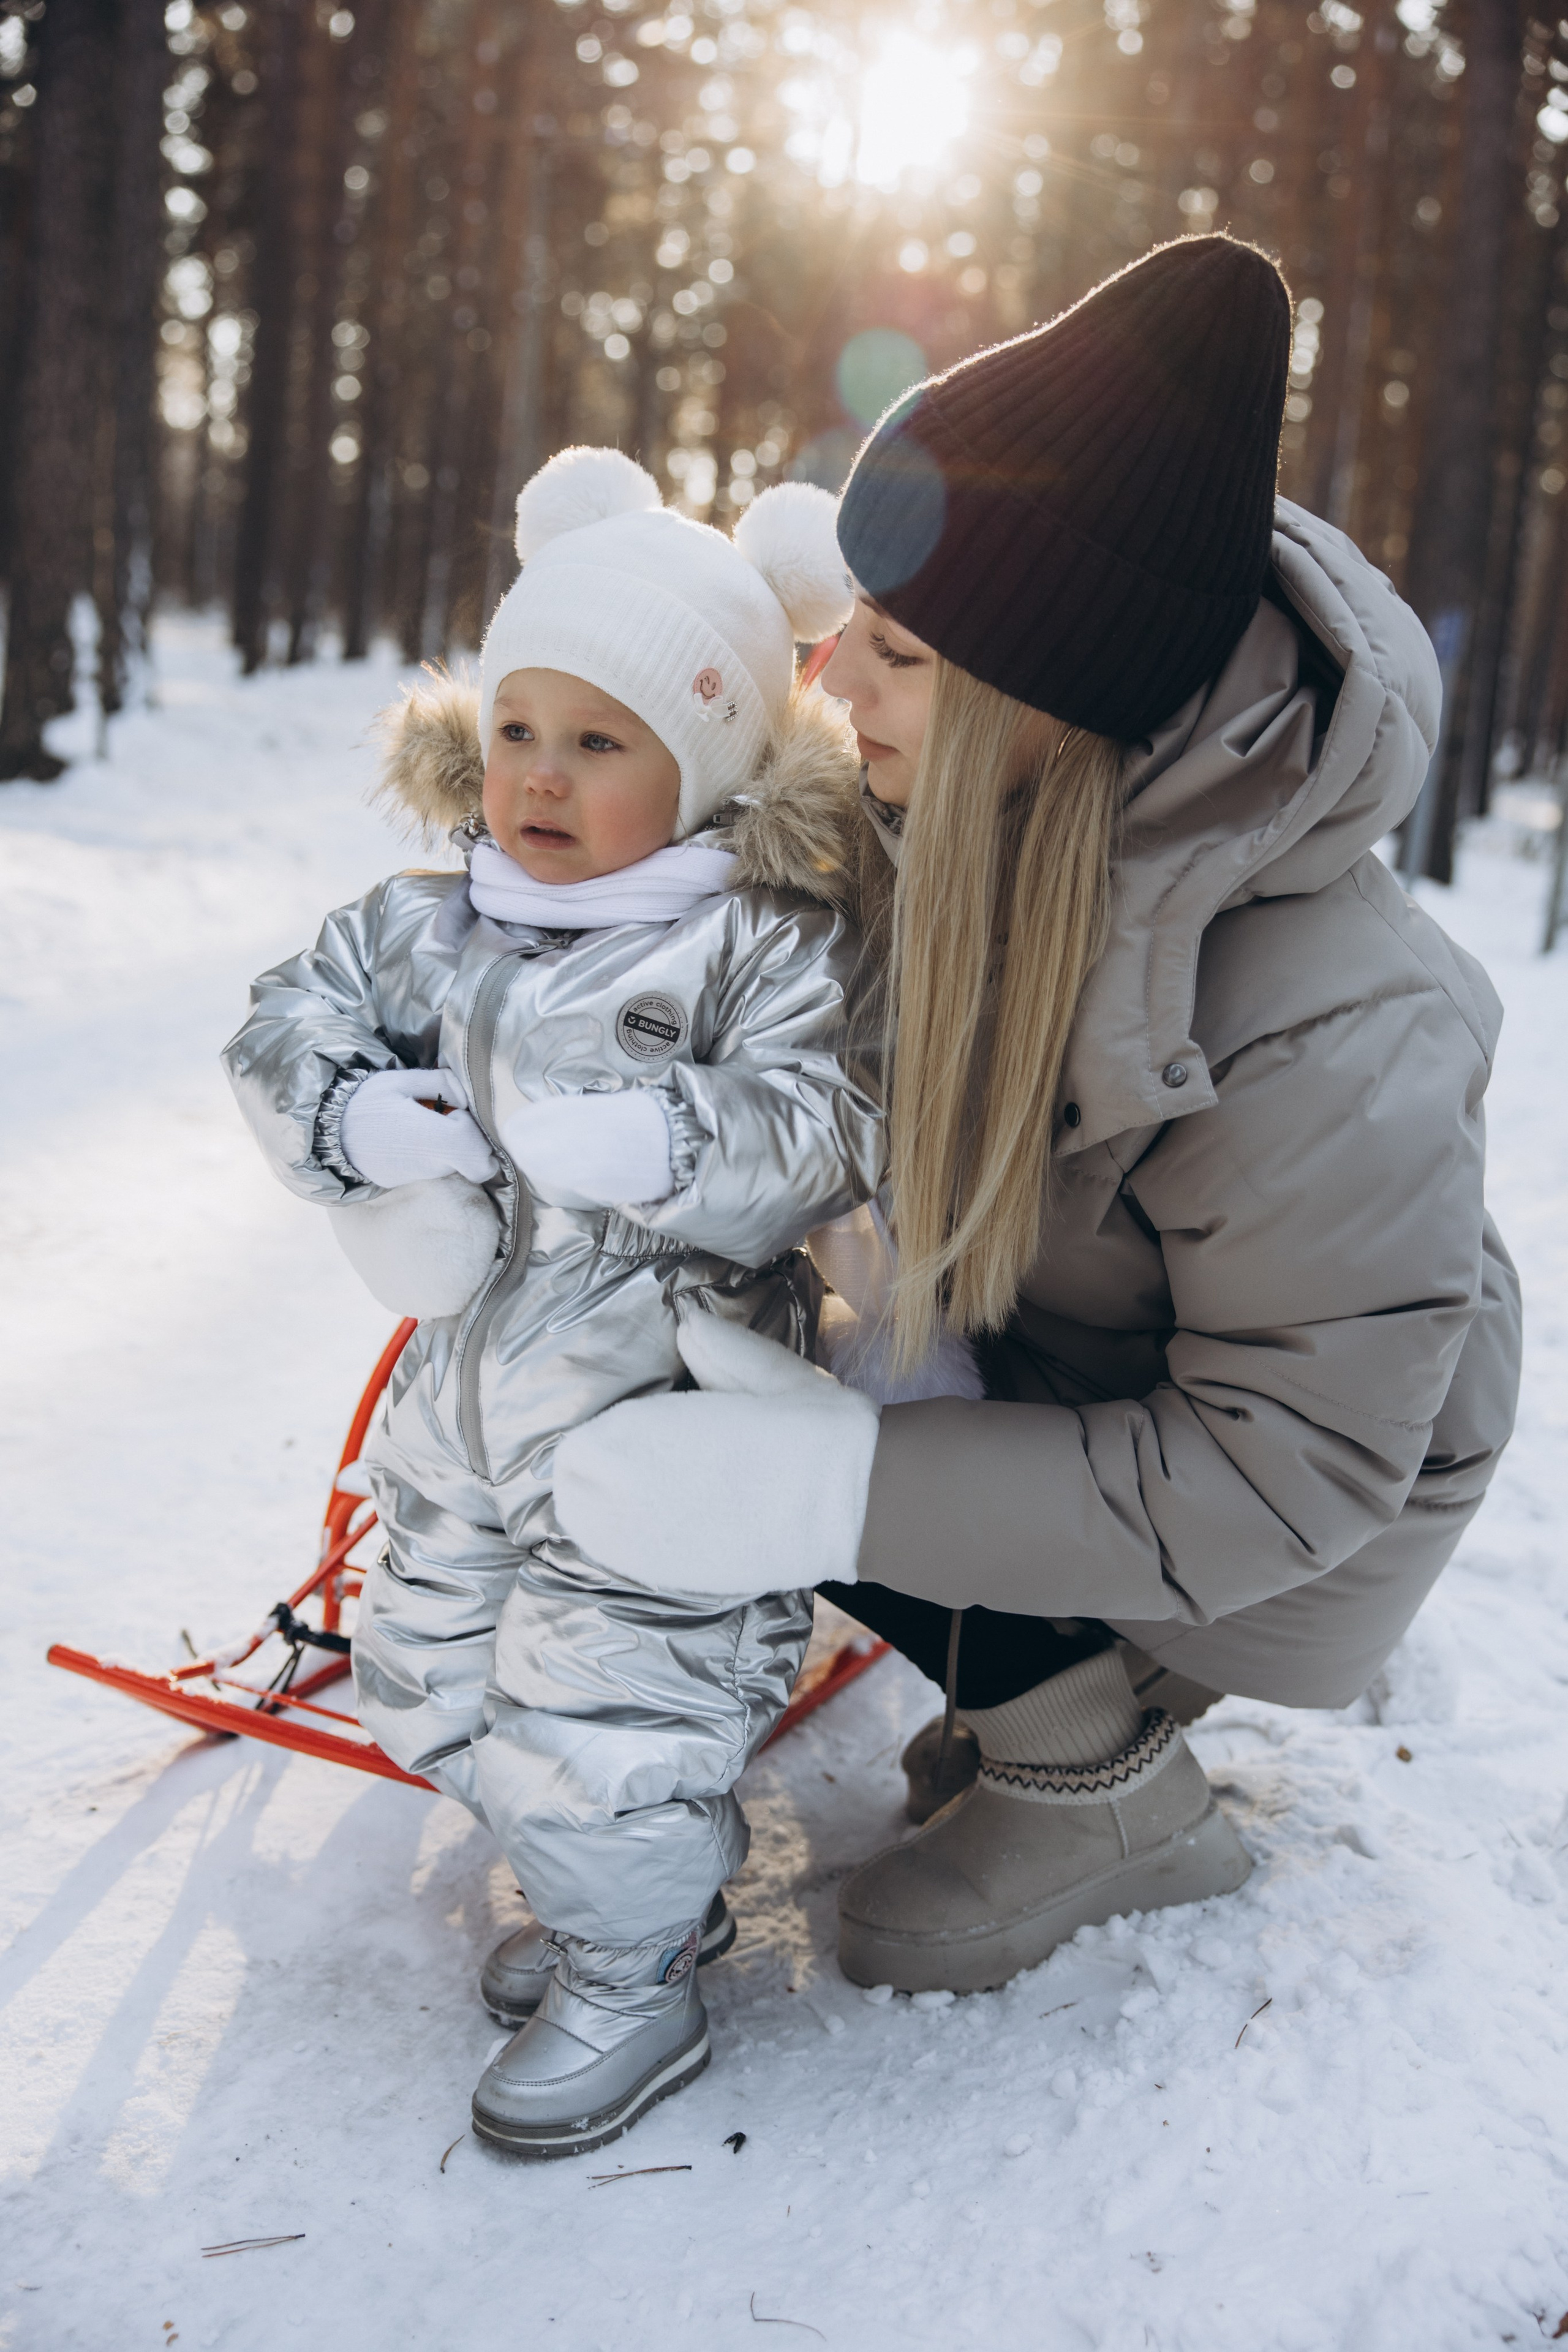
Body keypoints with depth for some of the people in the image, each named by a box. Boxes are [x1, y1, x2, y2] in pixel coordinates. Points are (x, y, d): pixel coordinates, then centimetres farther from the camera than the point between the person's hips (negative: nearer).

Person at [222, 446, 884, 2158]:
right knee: (432, 1694, 21)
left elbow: (819, 1138, -23)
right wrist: (364, 1119, -14)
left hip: (658, 1444, -7)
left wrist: (640, 1140, -35)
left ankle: (640, 1985, 29)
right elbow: (285, 1030, 6)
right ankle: (618, 1893, 45)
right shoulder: (436, 926, 3)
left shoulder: (763, 945, -14)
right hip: (462, 1403, 7)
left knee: (597, 1737, 0)